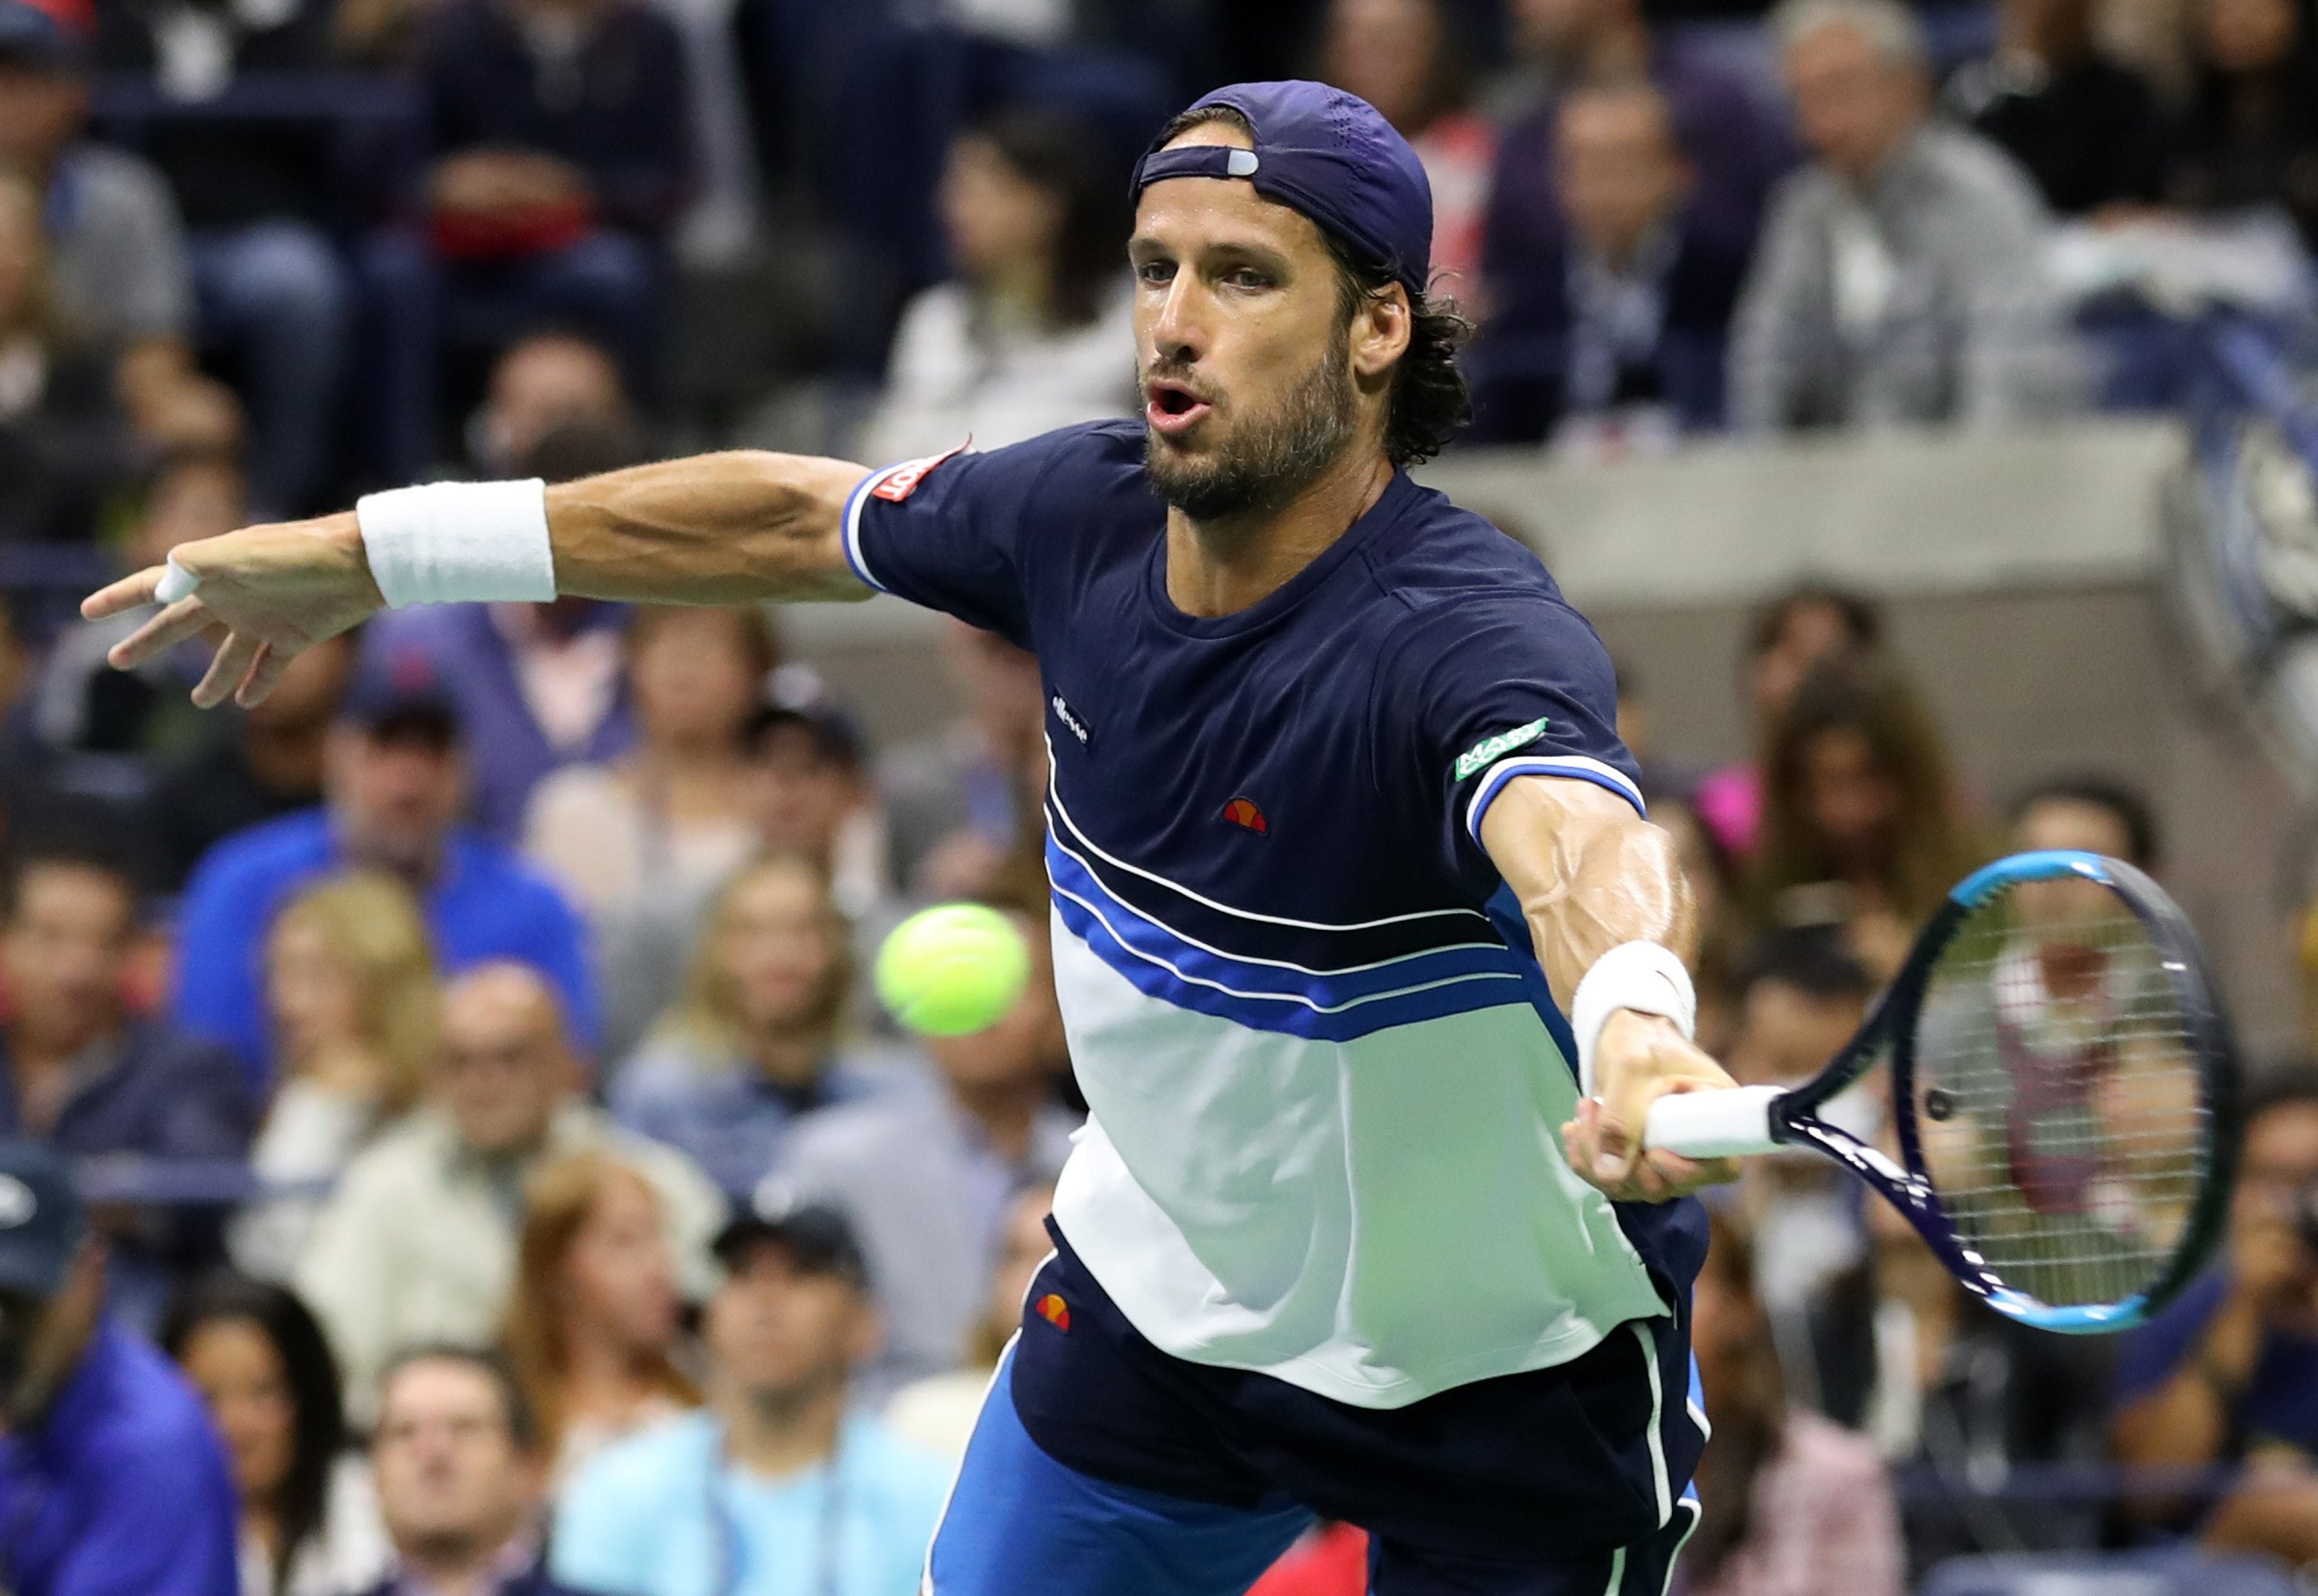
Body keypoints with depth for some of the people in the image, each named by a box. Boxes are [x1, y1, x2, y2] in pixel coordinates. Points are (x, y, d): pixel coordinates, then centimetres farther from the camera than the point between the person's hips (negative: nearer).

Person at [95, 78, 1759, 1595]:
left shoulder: (1475, 637, -32)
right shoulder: (1089, 511, -13)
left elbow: (1579, 841, -54)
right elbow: (790, 515, 6)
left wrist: (1634, 1029, -78)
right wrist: (373, 552, 14)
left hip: (1499, 1386, -5)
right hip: (1155, 1302, 5)